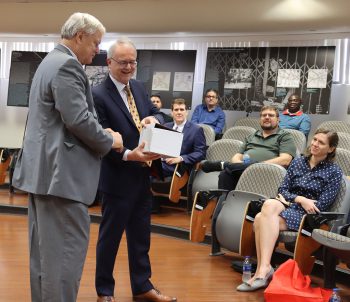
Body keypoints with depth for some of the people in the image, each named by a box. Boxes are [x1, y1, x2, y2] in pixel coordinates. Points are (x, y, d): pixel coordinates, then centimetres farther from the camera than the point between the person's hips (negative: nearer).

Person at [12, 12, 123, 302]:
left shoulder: (52, 61, 19)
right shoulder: (67, 65, -14)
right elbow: (78, 119, -22)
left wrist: (100, 134, 15)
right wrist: (109, 141, -7)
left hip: (42, 168, 11)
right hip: (60, 171, -11)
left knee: (45, 246, 15)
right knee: (68, 246, -5)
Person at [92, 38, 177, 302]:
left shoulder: (138, 87, 9)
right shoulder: (99, 95, -15)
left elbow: (156, 113, 14)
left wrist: (154, 119, -9)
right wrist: (128, 155, -30)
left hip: (142, 175, 7)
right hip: (118, 178, -7)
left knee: (141, 235, 17)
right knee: (110, 236, 8)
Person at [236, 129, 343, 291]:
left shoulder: (334, 172, 5)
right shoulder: (298, 162, 18)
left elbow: (322, 205, -3)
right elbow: (282, 189, 13)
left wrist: (290, 199, -6)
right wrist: (300, 199, -7)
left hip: (307, 217, -4)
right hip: (287, 206, 4)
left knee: (261, 220, -31)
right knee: (270, 204, -34)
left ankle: (263, 268, -31)